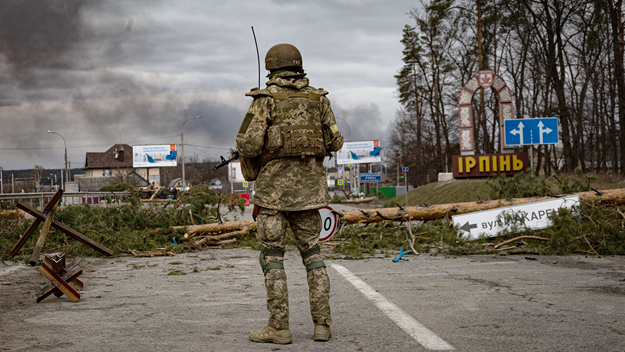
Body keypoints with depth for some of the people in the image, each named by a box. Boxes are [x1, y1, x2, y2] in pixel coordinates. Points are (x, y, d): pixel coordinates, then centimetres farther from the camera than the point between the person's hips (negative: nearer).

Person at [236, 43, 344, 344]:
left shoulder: (266, 99, -5)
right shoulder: (318, 98, 7)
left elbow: (247, 145, -12)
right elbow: (335, 142, 8)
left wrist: (247, 147, 11)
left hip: (275, 186, -4)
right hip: (309, 186, 4)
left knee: (272, 255, 2)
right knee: (311, 253, 12)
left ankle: (278, 327, 1)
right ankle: (322, 324, 8)